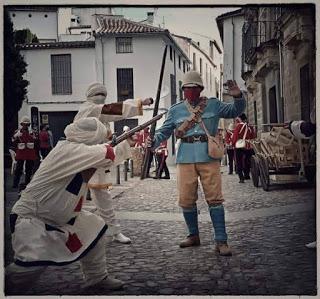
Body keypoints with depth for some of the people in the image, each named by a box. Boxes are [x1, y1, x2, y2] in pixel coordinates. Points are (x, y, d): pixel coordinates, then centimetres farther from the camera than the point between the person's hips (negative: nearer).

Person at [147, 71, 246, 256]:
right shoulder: (176, 110, 11)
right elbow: (165, 131, 12)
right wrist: (154, 141, -7)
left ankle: (221, 241, -1)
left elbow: (235, 111, 11)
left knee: (214, 198, -5)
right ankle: (194, 236, 22)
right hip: (185, 158, 2)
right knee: (186, 199, 4)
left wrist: (238, 97, -9)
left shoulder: (213, 105, 9)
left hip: (209, 157, -2)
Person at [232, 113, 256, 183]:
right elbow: (253, 136, 8)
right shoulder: (250, 126, 5)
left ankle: (241, 178, -10)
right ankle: (247, 175, 24)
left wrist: (233, 143, 4)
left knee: (239, 162, 0)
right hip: (248, 147, 4)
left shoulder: (239, 125, -8)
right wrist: (252, 144, 18)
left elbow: (235, 135, -8)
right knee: (247, 162, 17)